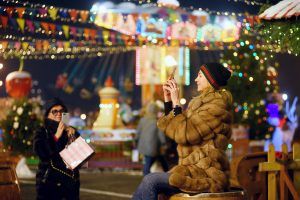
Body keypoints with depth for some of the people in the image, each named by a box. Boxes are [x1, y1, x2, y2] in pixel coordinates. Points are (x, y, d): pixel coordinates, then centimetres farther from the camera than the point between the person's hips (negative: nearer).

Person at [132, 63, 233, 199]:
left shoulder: (217, 106, -11)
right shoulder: (203, 102, 18)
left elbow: (184, 133, -19)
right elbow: (177, 130, 21)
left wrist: (176, 103, -11)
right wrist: (168, 100, 11)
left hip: (206, 175, -9)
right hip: (195, 169, 9)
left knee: (150, 181, -18)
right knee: (148, 183, -2)